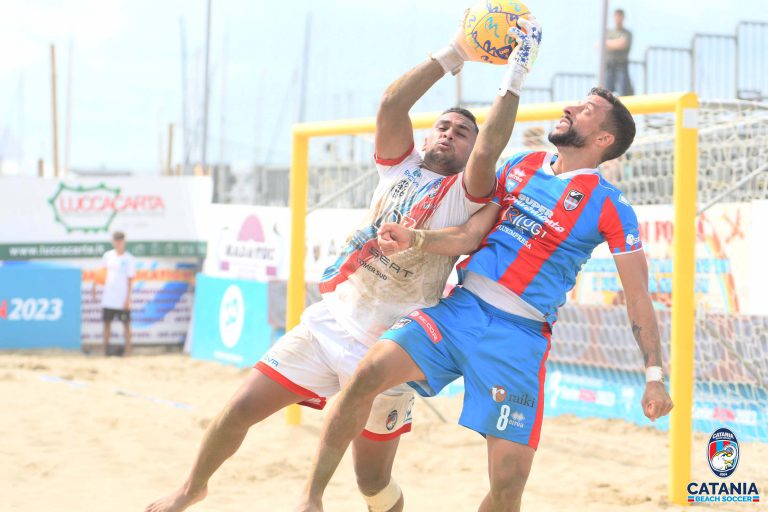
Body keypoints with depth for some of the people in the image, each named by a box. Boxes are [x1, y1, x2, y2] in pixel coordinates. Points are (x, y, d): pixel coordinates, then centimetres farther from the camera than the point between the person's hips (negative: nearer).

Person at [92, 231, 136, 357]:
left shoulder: (129, 259, -5)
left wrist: (128, 298, -11)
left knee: (126, 323, 1)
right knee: (107, 322, 7)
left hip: (122, 299, -4)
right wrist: (94, 286, 10)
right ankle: (105, 348, 14)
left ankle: (128, 349, 5)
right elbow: (101, 271, 17)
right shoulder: (108, 256, 6)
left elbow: (130, 279, -7)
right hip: (108, 298, 4)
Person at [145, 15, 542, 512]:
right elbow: (391, 105, -6)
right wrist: (453, 55, -12)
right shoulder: (400, 167, 10)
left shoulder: (465, 193, -2)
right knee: (240, 409, 0)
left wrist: (516, 75, -23)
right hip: (328, 322, 4)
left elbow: (489, 150, -23)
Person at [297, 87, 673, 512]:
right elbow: (471, 235, 11)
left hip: (519, 334, -3)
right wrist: (414, 239, -8)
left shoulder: (608, 205, 0)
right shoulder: (520, 166, 14)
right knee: (368, 373, -21)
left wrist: (654, 375, -3)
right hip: (461, 308, 3)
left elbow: (638, 295, 1)